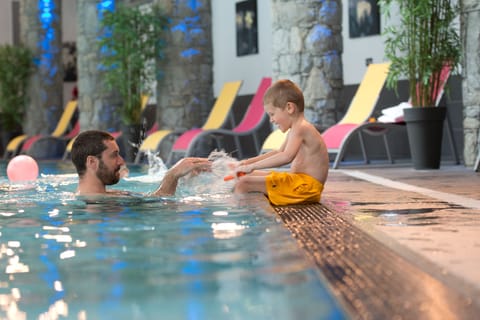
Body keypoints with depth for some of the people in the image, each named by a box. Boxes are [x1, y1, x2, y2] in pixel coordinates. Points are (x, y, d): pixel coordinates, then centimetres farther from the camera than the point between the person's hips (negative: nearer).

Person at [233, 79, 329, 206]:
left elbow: (286, 157, -32)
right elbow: (278, 152, 32)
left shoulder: (300, 128, -16)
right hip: (298, 180, 11)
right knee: (252, 175, 19)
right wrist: (249, 162, 23)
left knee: (243, 183, -21)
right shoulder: (296, 130, 18)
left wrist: (252, 166, -28)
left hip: (304, 187, -11)